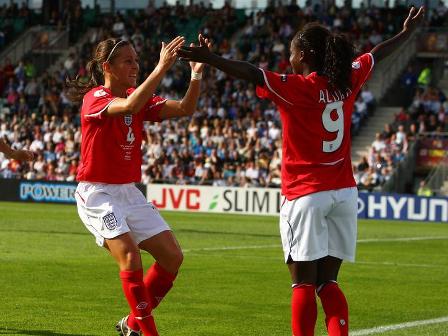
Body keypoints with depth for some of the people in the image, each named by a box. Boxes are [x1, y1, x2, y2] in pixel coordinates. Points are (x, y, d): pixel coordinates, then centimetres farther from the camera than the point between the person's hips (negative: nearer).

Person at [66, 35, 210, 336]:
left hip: (130, 192, 7)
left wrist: (197, 75, -18)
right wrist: (162, 68, -39)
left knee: (173, 257, 0)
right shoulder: (95, 97, -13)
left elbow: (185, 109, -3)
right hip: (97, 194, -7)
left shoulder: (140, 96, 7)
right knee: (130, 256, -24)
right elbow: (130, 106, -35)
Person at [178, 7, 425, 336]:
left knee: (304, 285, -2)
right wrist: (407, 32, 40)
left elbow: (250, 72, -24)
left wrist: (209, 59, -32)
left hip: (305, 195, -6)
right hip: (343, 193, 6)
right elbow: (377, 54, 23)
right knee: (328, 283, 10)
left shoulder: (295, 88, -12)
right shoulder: (347, 81, 6)